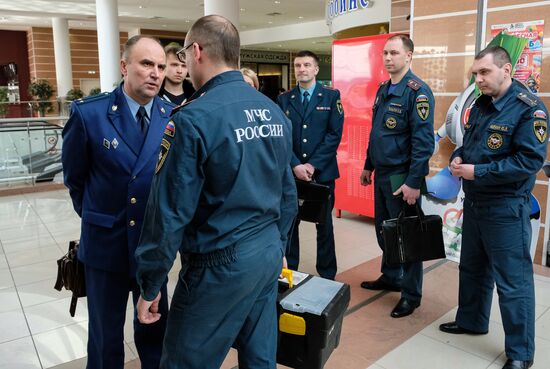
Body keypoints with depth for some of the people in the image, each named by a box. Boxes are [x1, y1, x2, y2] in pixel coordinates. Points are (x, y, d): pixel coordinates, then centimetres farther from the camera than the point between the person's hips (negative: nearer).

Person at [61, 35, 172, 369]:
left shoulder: (173, 117, -5)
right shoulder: (87, 113, -12)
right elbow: (74, 176, 2)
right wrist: (94, 216, 11)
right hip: (106, 241, -1)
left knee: (155, 327, 18)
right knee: (105, 334, 17)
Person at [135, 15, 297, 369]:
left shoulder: (194, 118, -18)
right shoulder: (275, 112, 5)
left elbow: (171, 211, -17)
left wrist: (149, 286, -6)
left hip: (220, 264, -7)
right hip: (269, 254, 8)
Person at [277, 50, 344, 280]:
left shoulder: (331, 96, 1)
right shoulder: (283, 99, 7)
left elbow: (335, 134, -6)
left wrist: (313, 165, -13)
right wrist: (295, 165, -12)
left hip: (322, 172, -1)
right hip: (291, 172, 2)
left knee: (324, 223, 8)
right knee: (289, 222, 8)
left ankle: (327, 274, 21)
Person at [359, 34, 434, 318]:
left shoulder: (417, 90, -14)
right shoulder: (383, 89, 11)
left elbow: (423, 140, -20)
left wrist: (413, 182, -22)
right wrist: (368, 166, 18)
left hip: (402, 177, -8)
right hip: (382, 174, 8)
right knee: (383, 230, 17)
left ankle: (411, 295, 18)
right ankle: (390, 277, 36)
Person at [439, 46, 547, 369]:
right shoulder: (481, 105, 10)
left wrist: (478, 171, -22)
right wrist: (458, 158, -2)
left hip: (506, 208, -8)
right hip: (474, 202, 8)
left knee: (513, 280, 1)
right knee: (472, 267, 20)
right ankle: (471, 320, 40)